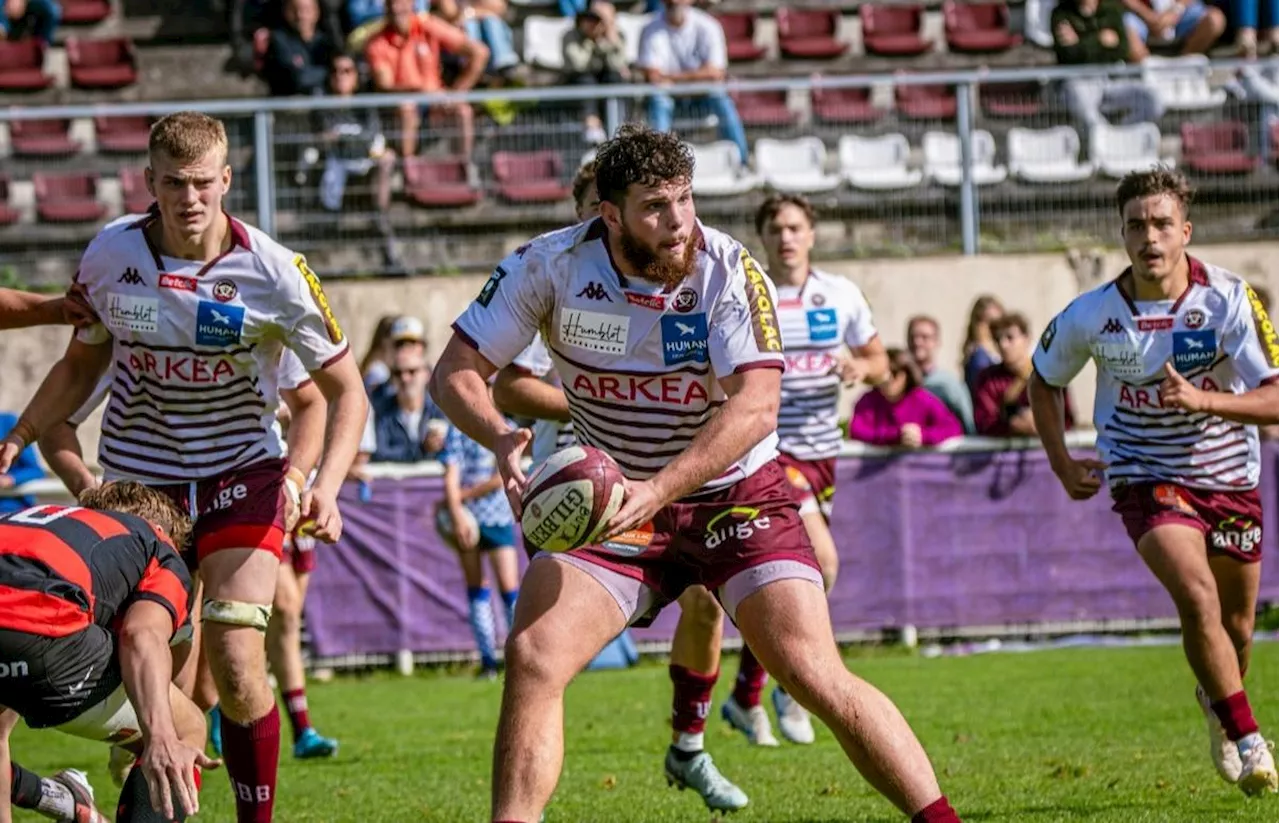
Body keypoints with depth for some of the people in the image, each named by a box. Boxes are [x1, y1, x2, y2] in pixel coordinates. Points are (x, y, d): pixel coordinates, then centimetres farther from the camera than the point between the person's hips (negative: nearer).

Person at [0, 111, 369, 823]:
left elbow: (346, 391, -7)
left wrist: (325, 488, -21)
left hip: (242, 477, -2)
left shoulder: (275, 273, -15)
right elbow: (82, 364, 11)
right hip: (137, 481, 3)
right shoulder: (110, 255, -7)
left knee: (237, 667, -16)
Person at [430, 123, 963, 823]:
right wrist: (502, 440, -29)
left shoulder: (730, 272, -18)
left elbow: (755, 408, -28)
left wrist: (657, 490, -40)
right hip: (615, 499, 2)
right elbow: (456, 371, -7)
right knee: (532, 657, -16)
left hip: (735, 494, -2)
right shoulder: (552, 265, -12)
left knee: (815, 676, -14)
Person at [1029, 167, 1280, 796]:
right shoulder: (1091, 316, -12)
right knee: (1197, 595, -25)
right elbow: (1044, 381, 9)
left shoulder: (1229, 300, -16)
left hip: (1229, 477, 2)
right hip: (1145, 478, -2)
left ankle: (1218, 700, 47)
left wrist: (1201, 400, -33)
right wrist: (1062, 463, 2)